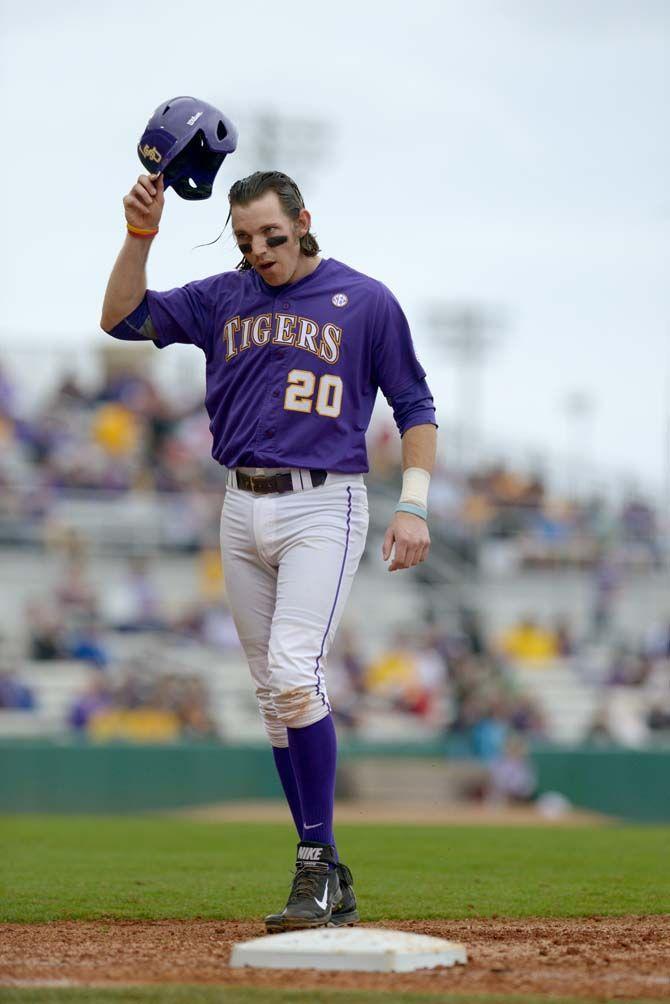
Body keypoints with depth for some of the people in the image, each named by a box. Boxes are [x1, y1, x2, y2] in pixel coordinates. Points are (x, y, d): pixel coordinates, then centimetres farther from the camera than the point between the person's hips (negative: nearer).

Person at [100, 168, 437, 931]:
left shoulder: (365, 301, 1)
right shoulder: (223, 299, 12)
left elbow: (414, 407, 3)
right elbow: (123, 317, 8)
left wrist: (413, 505, -7)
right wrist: (141, 234, -5)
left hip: (323, 505, -5)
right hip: (242, 510, 5)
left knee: (293, 671, -22)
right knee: (273, 694, 5)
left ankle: (318, 861, -17)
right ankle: (327, 881, 11)